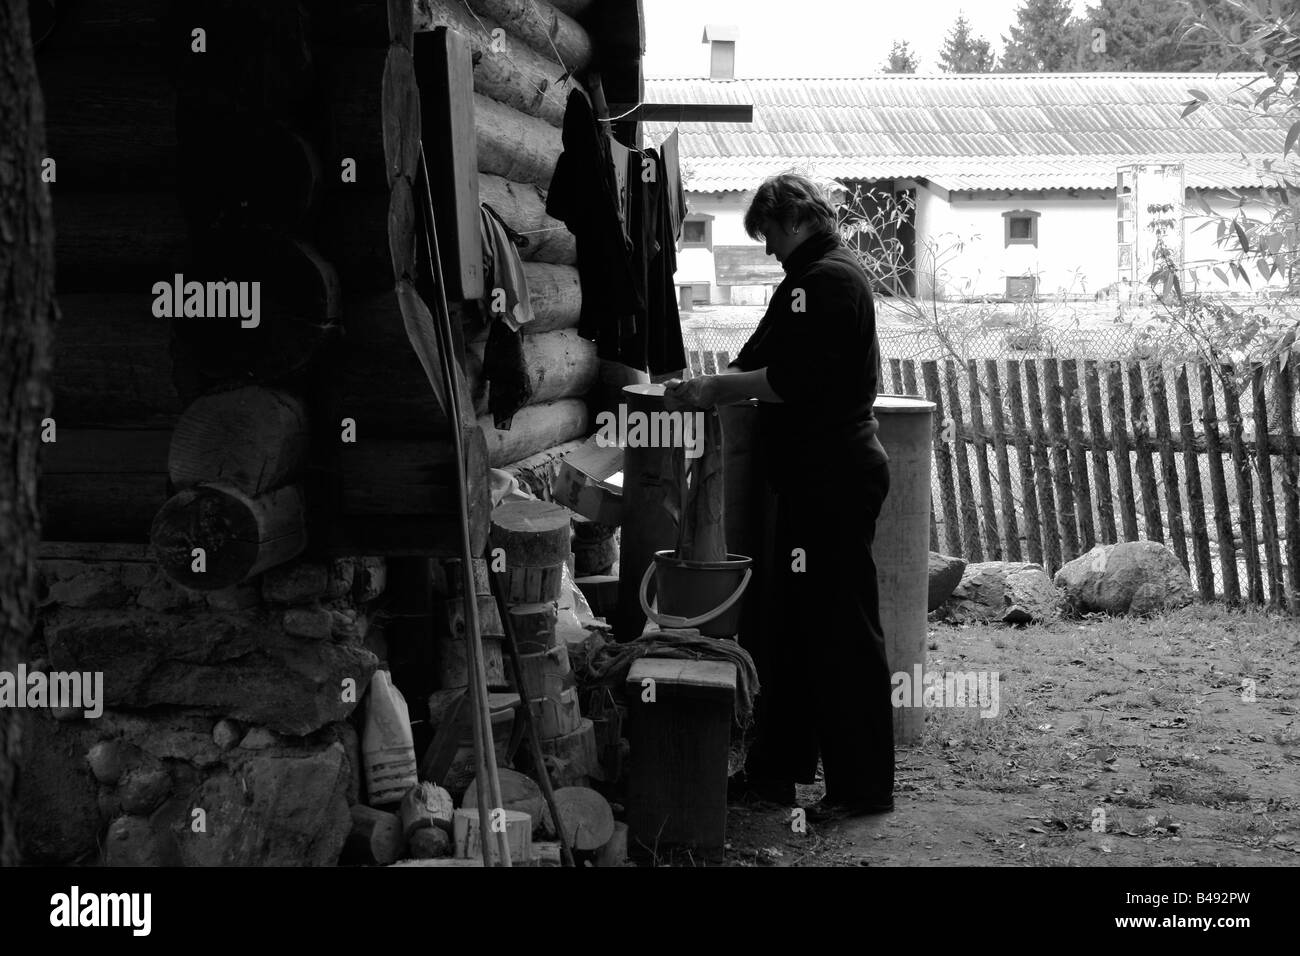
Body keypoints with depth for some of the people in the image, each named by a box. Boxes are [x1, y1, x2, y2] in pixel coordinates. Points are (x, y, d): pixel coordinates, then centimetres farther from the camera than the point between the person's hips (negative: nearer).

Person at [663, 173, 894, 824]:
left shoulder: (828, 278, -14)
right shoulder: (818, 276, 20)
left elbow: (791, 378, -22)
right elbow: (771, 364, 19)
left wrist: (717, 388, -13)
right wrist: (713, 390, 8)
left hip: (834, 479, -11)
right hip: (816, 476, 11)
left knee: (843, 630, -4)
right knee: (794, 625, 14)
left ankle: (862, 784, 4)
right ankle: (777, 769, 23)